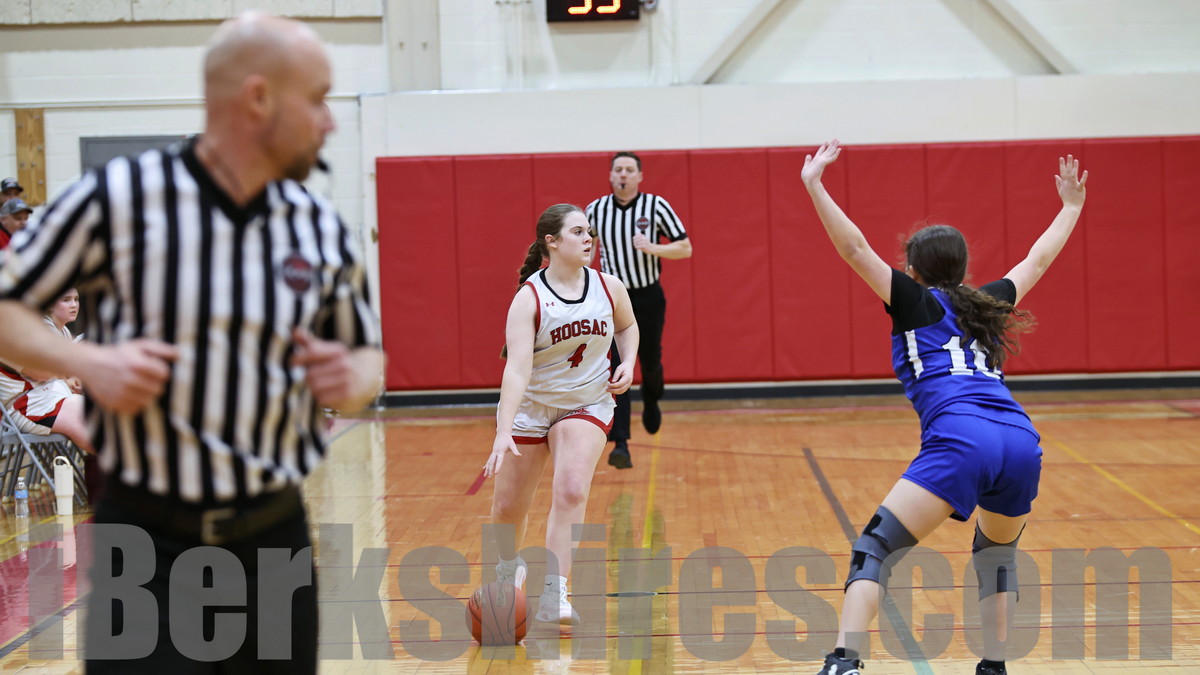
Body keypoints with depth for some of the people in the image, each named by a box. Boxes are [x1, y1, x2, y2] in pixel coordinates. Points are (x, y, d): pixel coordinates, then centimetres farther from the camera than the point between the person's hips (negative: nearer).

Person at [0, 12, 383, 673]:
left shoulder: (322, 230, 4)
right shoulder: (115, 196, -8)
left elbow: (368, 355, 14)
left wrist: (353, 381, -8)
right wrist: (87, 362, -18)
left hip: (276, 543, 4)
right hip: (144, 542, -4)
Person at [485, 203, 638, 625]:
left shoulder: (608, 287, -8)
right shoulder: (528, 298, -20)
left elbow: (627, 327, 15)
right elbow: (517, 367, -30)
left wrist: (628, 364, -5)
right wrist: (503, 432, -40)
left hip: (587, 403, 2)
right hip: (530, 405, -1)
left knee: (571, 491, -21)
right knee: (508, 508, 7)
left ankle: (552, 597, -18)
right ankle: (508, 568, 41)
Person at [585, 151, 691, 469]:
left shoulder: (656, 207, -7)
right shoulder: (595, 211, -1)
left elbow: (685, 249, -6)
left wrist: (653, 248, -23)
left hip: (649, 297, 0)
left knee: (650, 364, 14)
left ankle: (651, 403, 50)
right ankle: (621, 445, -13)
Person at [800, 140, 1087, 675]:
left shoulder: (914, 301, 17)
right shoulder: (988, 305, 29)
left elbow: (854, 249, 7)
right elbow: (1039, 259, 44)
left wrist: (814, 187, 8)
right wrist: (1072, 205, 57)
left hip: (959, 440, -6)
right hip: (1022, 441, 6)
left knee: (872, 549, -8)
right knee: (997, 553, 30)